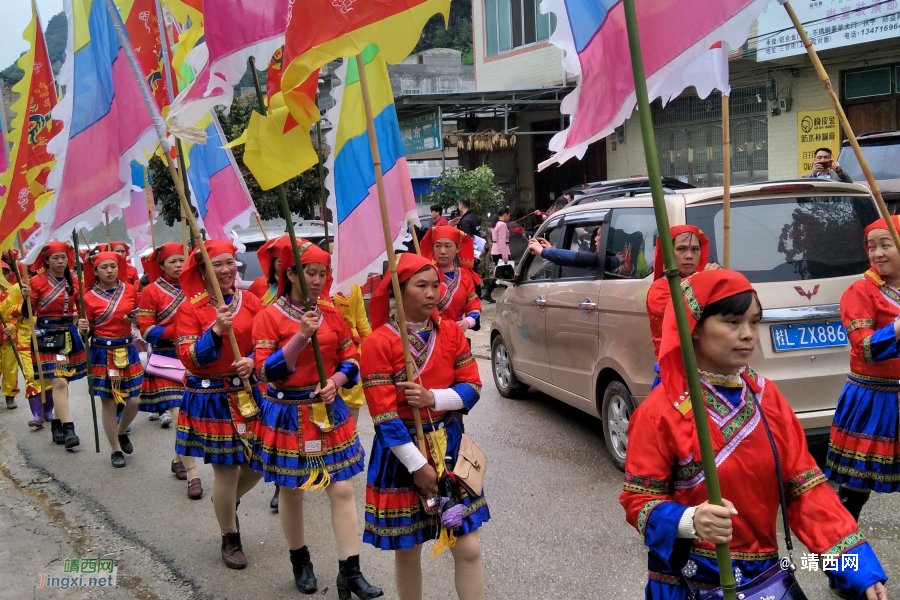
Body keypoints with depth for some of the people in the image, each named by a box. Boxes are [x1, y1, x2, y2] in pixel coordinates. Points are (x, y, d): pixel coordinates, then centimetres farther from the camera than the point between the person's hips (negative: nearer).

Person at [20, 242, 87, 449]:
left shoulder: (73, 281, 9)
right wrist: (26, 298, -25)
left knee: (62, 381, 11)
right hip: (47, 336, -5)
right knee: (59, 382, -14)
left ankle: (57, 423, 25)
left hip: (69, 335, 5)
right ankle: (68, 428, -16)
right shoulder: (37, 281, -4)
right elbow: (27, 314, -7)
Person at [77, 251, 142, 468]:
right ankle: (116, 450, 18)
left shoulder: (130, 289, 0)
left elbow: (139, 316, 15)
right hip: (103, 354, -3)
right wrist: (83, 328, -25)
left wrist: (135, 319, -7)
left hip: (127, 351, 3)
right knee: (108, 402, 3)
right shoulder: (89, 297, -8)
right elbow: (88, 330, -3)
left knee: (133, 401, 2)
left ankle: (121, 432, 34)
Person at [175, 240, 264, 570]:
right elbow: (189, 359, -14)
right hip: (211, 398, -4)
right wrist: (216, 330, -27)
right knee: (226, 469, 1)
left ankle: (229, 501, 42)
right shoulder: (190, 308, -7)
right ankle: (230, 539, 23)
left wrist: (253, 361, -14)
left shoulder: (250, 300, 3)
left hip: (249, 393, 4)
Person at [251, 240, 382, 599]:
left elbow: (351, 360, 9)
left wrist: (335, 382, -11)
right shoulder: (270, 317, -9)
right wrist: (301, 337, -26)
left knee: (342, 490, 0)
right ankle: (300, 561, 32)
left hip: (329, 411, 3)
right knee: (292, 491, 11)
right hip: (287, 415, -3)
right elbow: (267, 372, -17)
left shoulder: (332, 314, 3)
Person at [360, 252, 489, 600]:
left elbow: (472, 388, 0)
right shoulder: (378, 343, -15)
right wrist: (418, 465, -16)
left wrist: (432, 398, -19)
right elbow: (383, 415, -16)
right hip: (401, 450, -4)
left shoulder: (451, 331, 0)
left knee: (468, 549, 5)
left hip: (449, 445, 4)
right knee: (408, 551, 10)